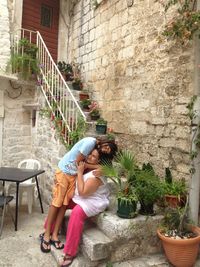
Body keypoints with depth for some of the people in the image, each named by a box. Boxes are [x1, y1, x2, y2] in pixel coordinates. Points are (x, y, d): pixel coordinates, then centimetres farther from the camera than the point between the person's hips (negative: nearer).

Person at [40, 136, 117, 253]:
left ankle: (54, 235, 10)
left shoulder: (97, 147, 0)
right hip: (64, 171, -6)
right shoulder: (90, 142, -25)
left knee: (65, 203, 3)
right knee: (57, 202, -3)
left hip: (75, 174, 7)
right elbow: (78, 162, -20)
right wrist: (97, 167, -19)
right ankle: (46, 234, 9)